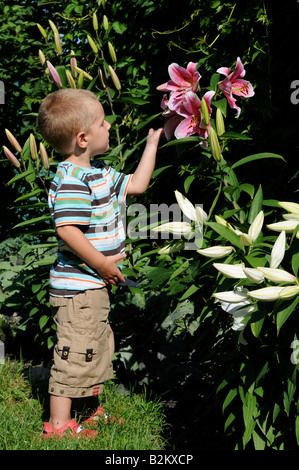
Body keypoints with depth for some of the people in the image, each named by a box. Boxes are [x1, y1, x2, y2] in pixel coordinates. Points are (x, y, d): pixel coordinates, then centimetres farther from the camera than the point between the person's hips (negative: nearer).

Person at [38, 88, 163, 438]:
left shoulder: (99, 174, 10)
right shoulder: (71, 181, -22)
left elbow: (136, 184, 22)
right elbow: (67, 230, -30)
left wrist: (153, 142, 23)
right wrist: (102, 264, -23)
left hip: (92, 284, 11)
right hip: (76, 286, -11)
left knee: (98, 347, 21)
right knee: (75, 351, -4)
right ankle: (58, 424, 7)